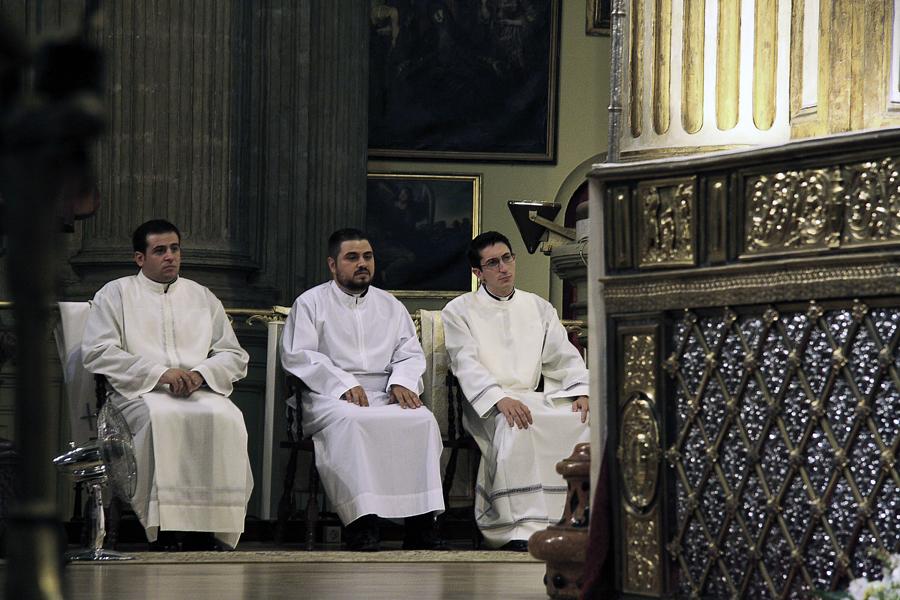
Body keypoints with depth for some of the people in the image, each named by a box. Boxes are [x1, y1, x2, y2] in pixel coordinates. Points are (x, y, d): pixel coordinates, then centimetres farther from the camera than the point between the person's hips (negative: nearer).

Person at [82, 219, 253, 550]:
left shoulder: (202, 297, 23)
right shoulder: (116, 294, 13)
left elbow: (234, 356, 17)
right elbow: (97, 352, -2)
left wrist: (200, 373, -6)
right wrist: (159, 373, -13)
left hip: (200, 391, 3)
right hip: (139, 392, -3)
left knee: (226, 418, -32)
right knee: (162, 418, -38)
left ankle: (205, 533, -32)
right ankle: (165, 530, -37)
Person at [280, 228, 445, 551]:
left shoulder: (391, 306, 24)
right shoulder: (311, 303, 11)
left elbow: (410, 353, 17)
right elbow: (298, 355, -2)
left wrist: (402, 381, -8)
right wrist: (344, 384, -15)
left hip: (385, 395, 4)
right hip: (330, 396, -3)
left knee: (423, 420, -28)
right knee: (350, 421, -39)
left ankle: (421, 523, -33)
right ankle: (362, 522, -43)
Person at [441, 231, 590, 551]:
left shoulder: (539, 308, 22)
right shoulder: (459, 311, 9)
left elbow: (563, 357, 15)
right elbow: (466, 364, -6)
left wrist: (581, 391, -7)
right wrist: (500, 399, -23)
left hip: (534, 398, 4)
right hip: (487, 404, -4)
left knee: (586, 420, -25)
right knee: (515, 426, -39)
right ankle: (523, 529, -44)